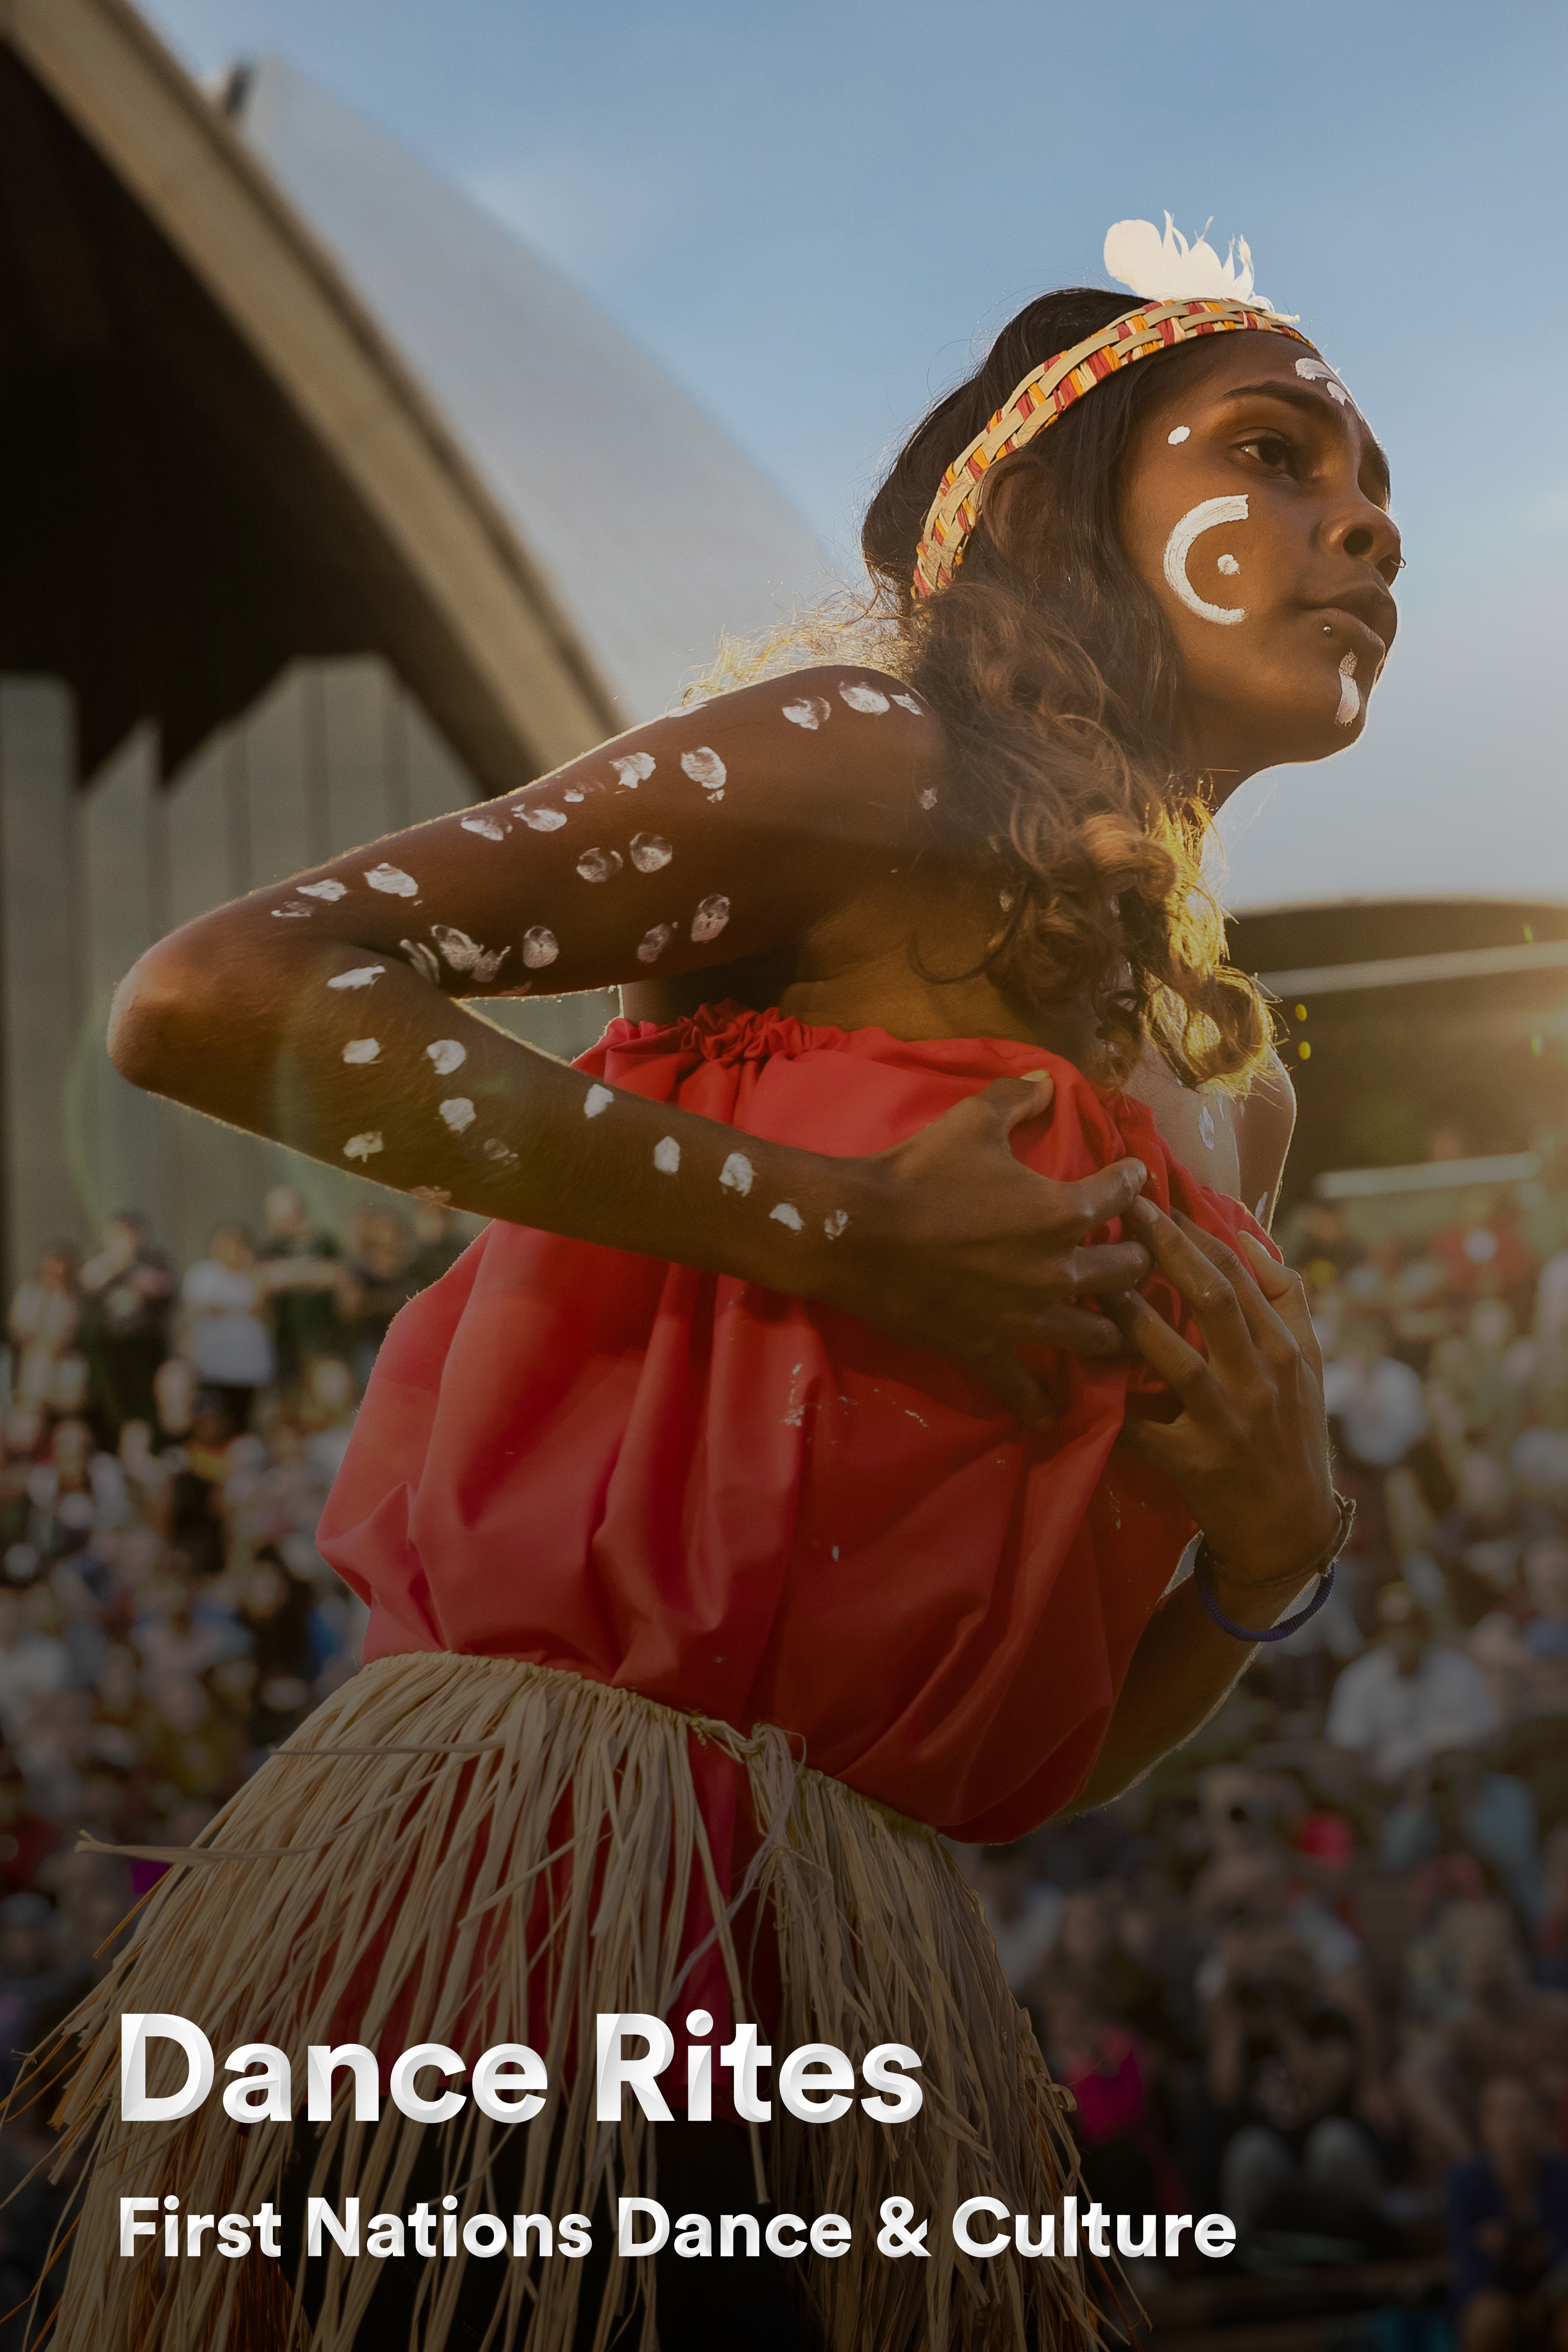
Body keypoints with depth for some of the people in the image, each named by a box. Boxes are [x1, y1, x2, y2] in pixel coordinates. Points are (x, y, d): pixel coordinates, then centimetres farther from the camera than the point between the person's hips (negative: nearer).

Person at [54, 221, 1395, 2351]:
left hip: (875, 1983, 8)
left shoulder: (1233, 1090, 19)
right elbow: (215, 995, -16)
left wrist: (1272, 1555, 0)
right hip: (545, 1863, -8)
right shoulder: (891, 774, -3)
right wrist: (838, 1225, -15)